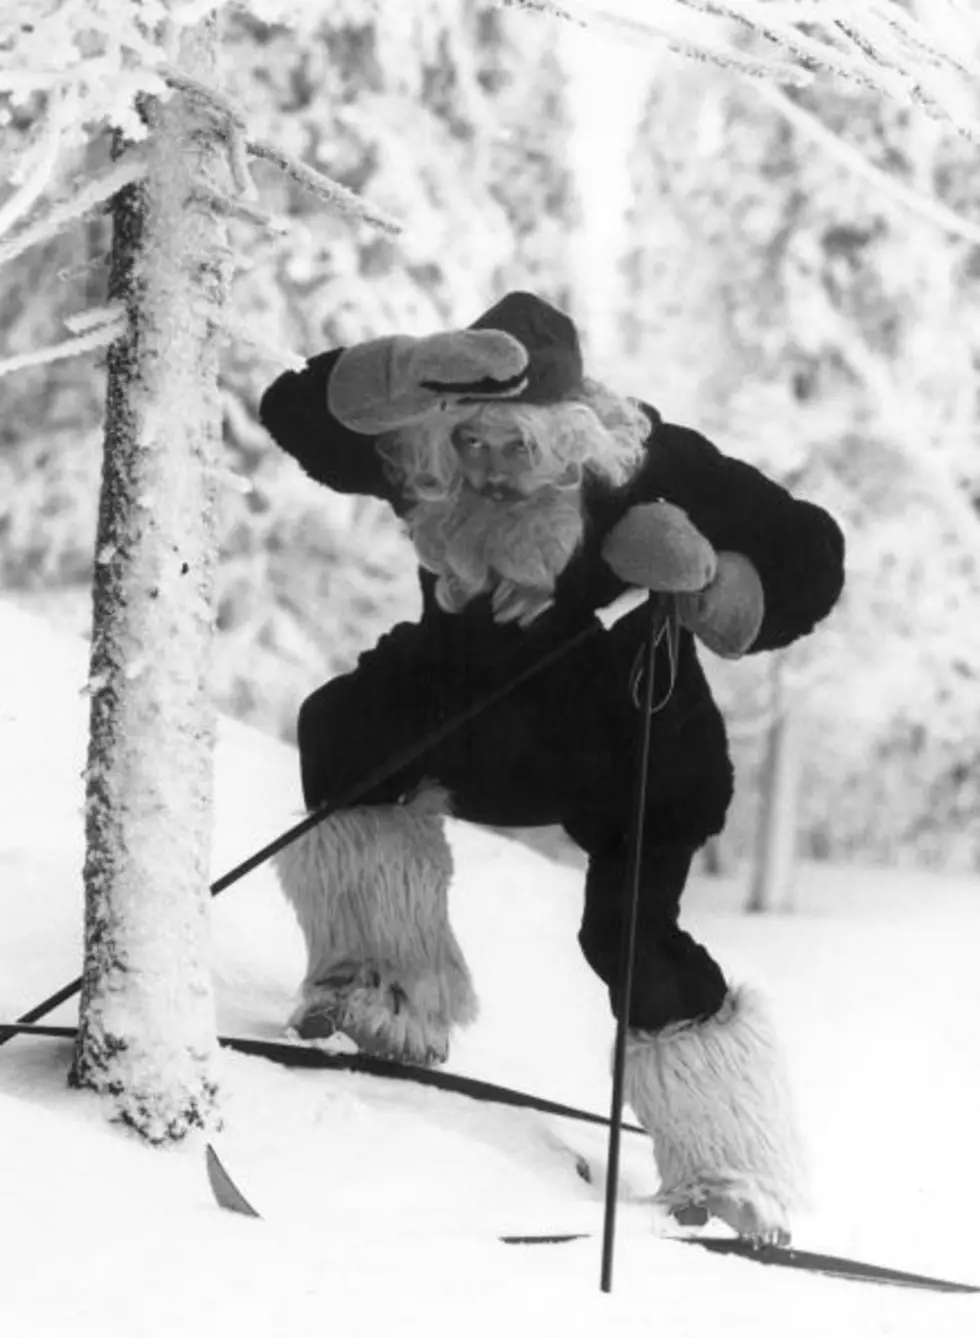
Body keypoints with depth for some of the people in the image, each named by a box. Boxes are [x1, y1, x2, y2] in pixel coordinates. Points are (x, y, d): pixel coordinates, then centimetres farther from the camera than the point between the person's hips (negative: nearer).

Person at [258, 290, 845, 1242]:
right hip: (485, 720, 5)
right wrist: (408, 372, -47)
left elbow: (807, 562, -28)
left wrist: (711, 582, -49)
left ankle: (735, 1178, -6)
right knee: (341, 729, -14)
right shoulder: (422, 455, -22)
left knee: (633, 938, -17)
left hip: (636, 745, -4)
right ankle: (388, 994, -1)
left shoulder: (652, 469, -32)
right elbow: (295, 411, -31)